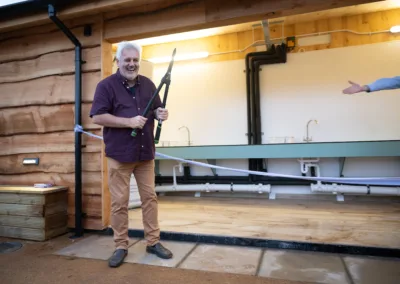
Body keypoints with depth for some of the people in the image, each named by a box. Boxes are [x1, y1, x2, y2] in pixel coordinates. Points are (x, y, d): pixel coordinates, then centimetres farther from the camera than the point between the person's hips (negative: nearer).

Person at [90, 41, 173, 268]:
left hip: (146, 153, 4)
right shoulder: (106, 85, -5)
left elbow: (156, 109, 17)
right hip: (119, 154, -4)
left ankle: (154, 242, 23)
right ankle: (121, 247, 20)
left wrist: (160, 113, -8)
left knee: (150, 197, 9)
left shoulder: (148, 84, 10)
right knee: (119, 202, 4)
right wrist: (129, 122, -21)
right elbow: (97, 117, -13)